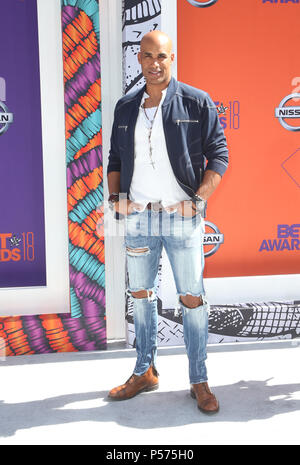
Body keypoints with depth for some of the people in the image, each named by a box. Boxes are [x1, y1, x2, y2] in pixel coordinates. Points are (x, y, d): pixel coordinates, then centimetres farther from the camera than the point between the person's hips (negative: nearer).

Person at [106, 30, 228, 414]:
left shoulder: (197, 103, 1)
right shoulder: (125, 107, 12)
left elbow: (218, 155, -2)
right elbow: (115, 159, 17)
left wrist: (199, 199, -12)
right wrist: (114, 197, 2)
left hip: (181, 216, -4)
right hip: (137, 216, 4)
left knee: (192, 299, 1)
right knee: (140, 295, 12)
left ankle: (199, 381, 16)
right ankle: (145, 372, 28)